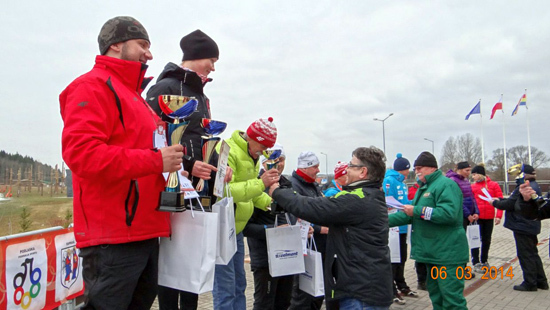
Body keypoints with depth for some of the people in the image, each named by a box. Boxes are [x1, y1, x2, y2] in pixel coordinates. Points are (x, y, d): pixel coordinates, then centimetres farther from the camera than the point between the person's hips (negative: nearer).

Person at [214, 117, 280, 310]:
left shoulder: (252, 157, 13)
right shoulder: (227, 152, -19)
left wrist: (270, 202, 7)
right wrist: (260, 184, -33)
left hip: (236, 228, 10)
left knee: (239, 284, 17)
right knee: (225, 287, -5)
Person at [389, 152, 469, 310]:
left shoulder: (446, 185, -13)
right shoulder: (423, 187, 17)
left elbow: (449, 213, -27)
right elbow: (409, 214, 15)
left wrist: (417, 211, -23)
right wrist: (386, 220, 2)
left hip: (447, 254, -10)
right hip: (432, 253, 10)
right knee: (436, 295, 19)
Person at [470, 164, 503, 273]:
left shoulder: (494, 185, 0)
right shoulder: (472, 186, 0)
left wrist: (498, 216, -7)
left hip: (489, 217, 2)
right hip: (476, 217, -1)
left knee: (487, 240, 13)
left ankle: (484, 261, 28)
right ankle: (476, 263, 9)